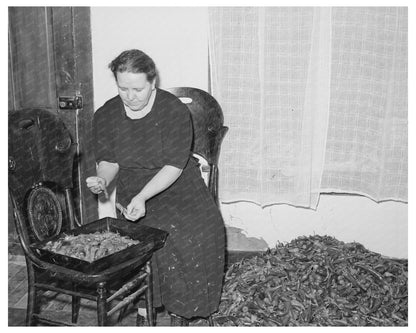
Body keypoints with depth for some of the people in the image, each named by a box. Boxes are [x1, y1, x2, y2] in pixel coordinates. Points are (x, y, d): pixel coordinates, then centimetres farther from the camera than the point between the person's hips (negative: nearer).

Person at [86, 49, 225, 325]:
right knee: (166, 233, -26)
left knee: (202, 227, -25)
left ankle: (181, 307, -4)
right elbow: (108, 160, 4)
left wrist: (142, 197, -32)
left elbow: (175, 166, -19)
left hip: (176, 185, -1)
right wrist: (103, 180, -20)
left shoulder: (175, 111, -15)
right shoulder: (106, 115, -2)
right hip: (133, 189, 1)